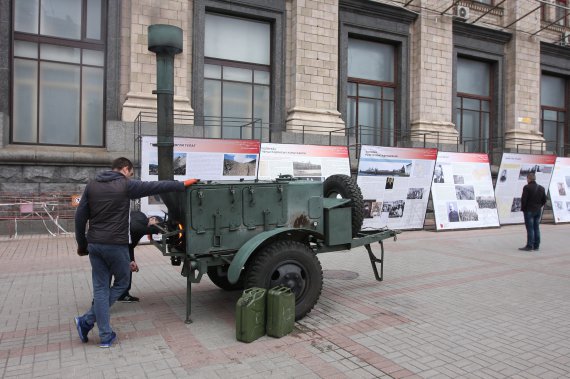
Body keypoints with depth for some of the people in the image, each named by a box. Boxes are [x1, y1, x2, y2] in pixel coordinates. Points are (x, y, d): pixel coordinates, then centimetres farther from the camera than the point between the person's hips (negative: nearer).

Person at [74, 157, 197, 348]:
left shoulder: (92, 185, 9)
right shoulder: (126, 185, -7)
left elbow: (80, 217, 8)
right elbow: (156, 186, -4)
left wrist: (82, 244, 15)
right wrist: (183, 184, 7)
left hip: (94, 244, 6)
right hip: (116, 245, -6)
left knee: (100, 288, 10)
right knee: (122, 282, 15)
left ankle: (105, 336, 11)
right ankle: (88, 320, 10)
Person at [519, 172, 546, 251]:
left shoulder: (527, 187, -14)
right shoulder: (541, 188, 7)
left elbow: (523, 199, -16)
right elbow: (544, 200, 9)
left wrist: (522, 209, -4)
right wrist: (539, 206, 17)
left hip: (529, 210, -6)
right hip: (538, 211, 6)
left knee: (530, 229, -4)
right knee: (536, 228, 11)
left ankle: (529, 246, -3)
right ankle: (536, 246, 15)